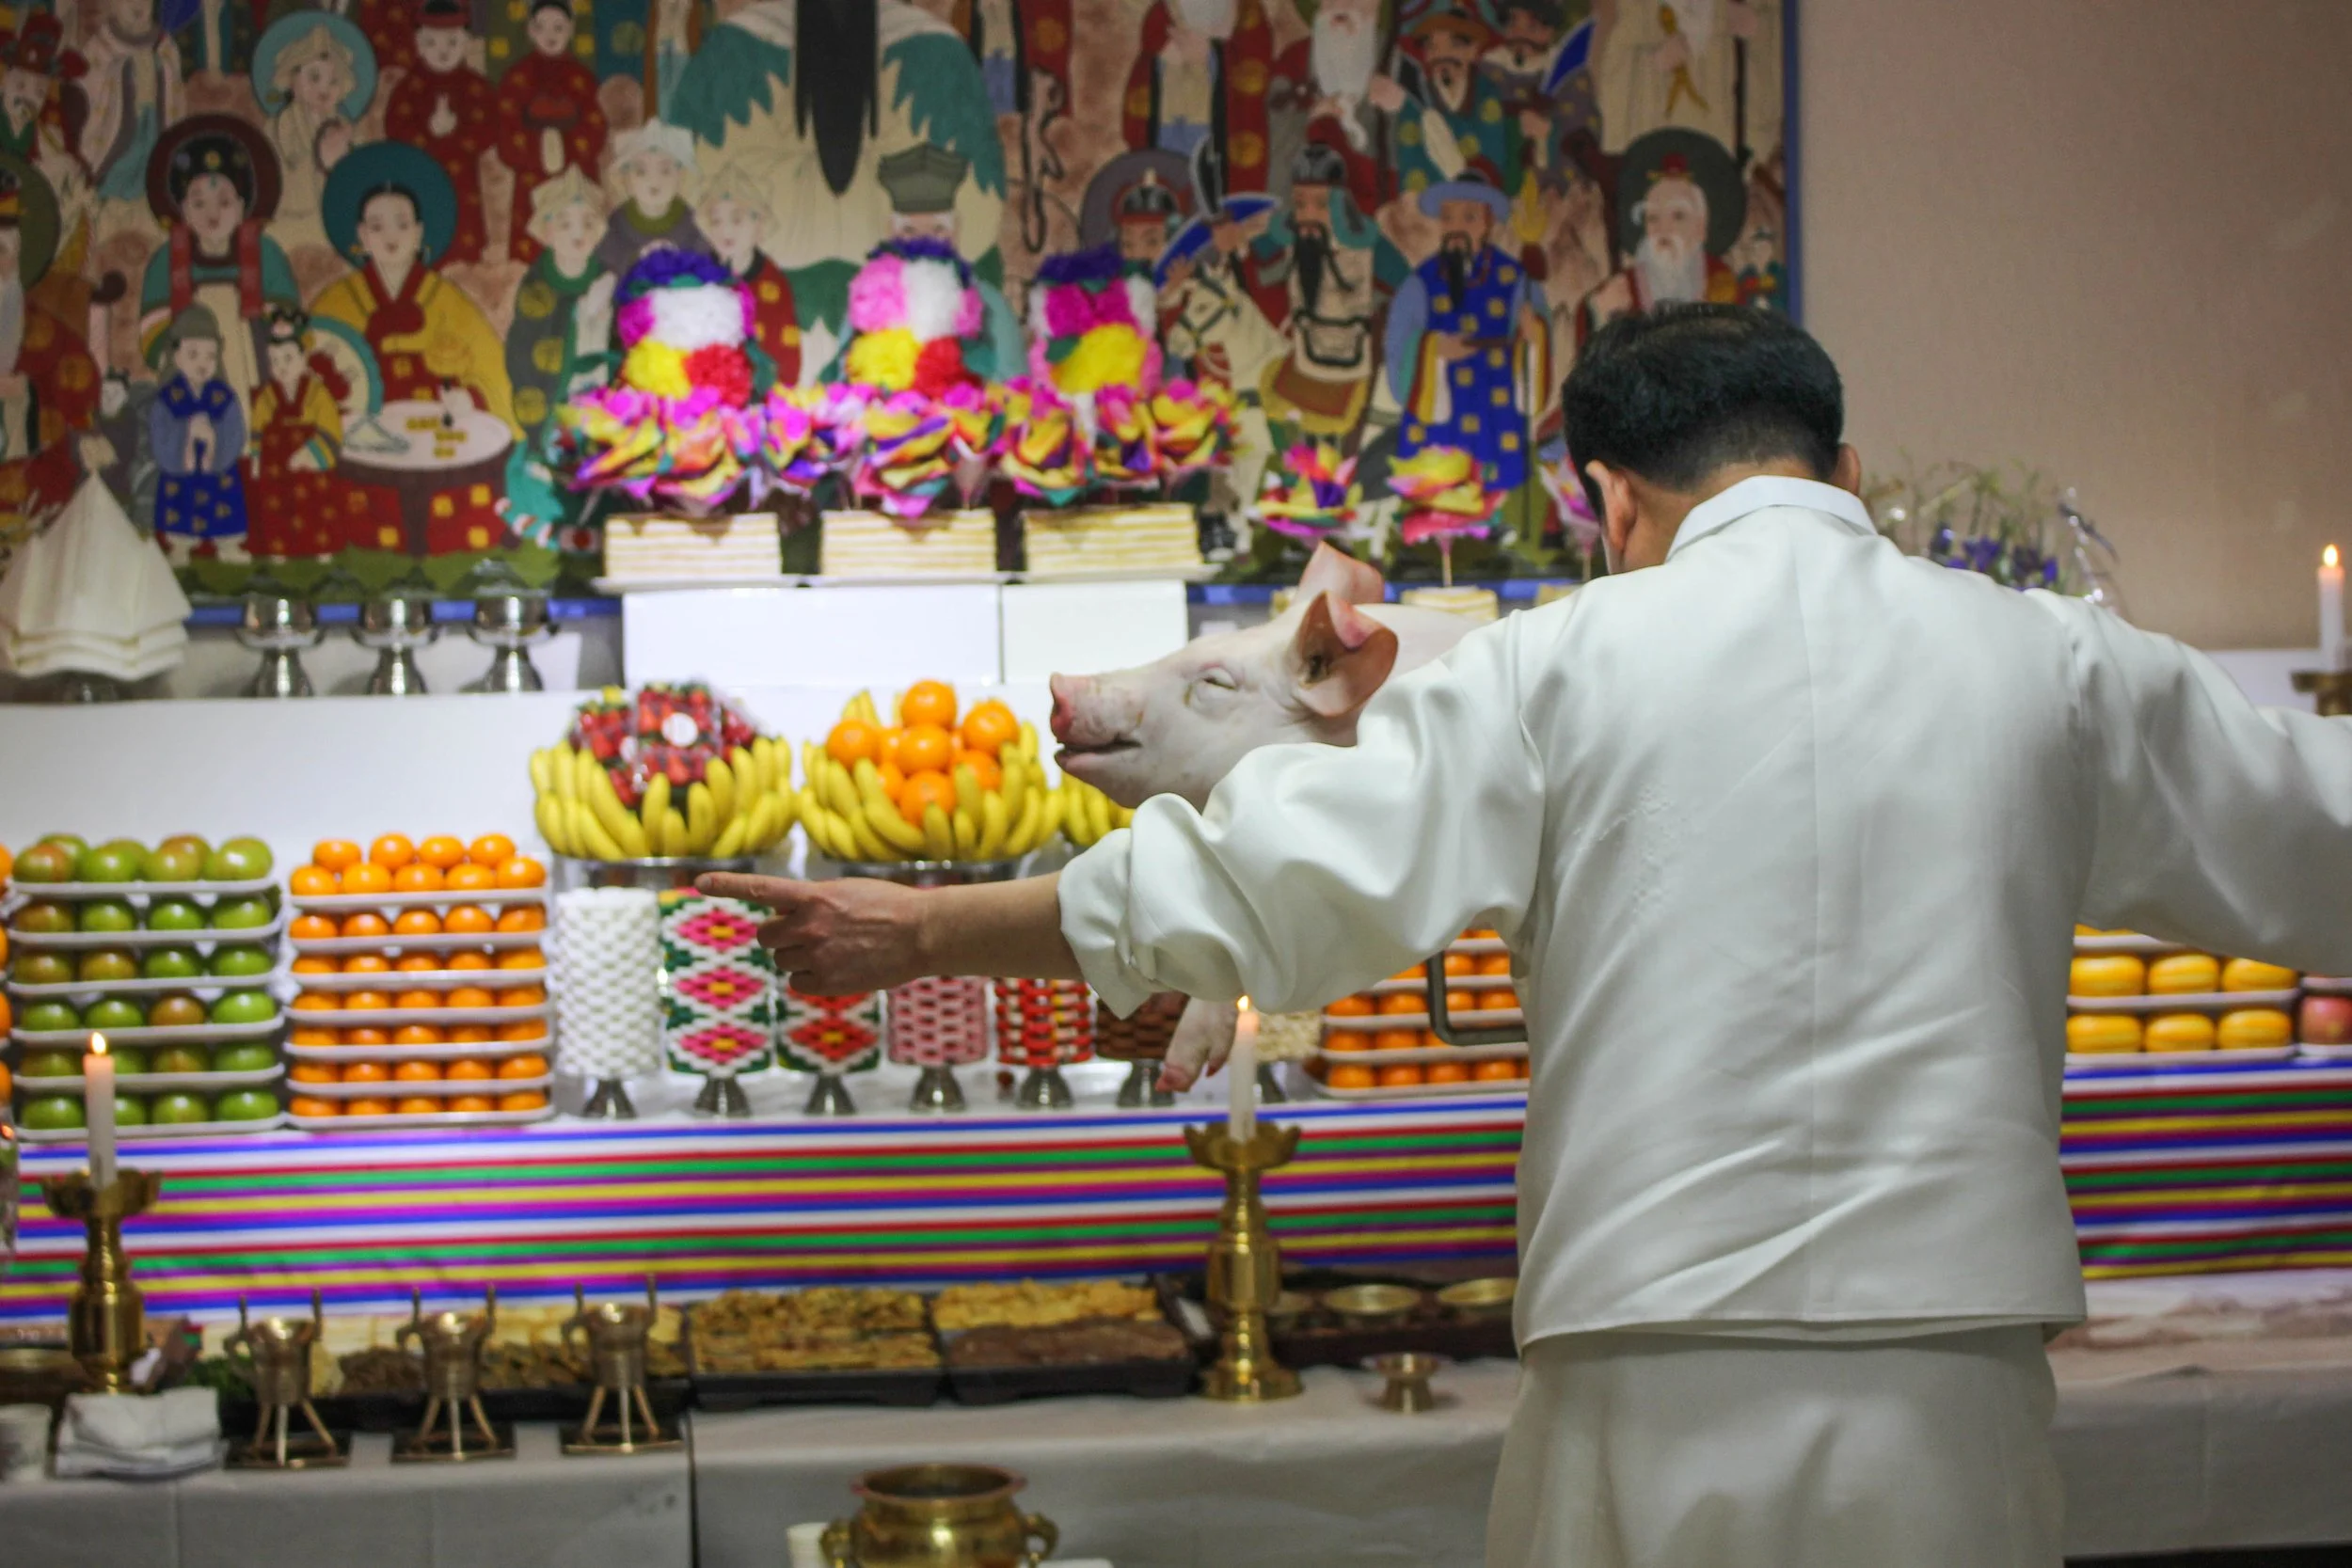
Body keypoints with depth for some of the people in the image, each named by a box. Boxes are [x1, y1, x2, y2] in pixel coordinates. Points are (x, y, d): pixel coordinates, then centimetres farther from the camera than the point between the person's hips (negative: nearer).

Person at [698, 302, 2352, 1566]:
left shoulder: (1563, 671, -1)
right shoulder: (2057, 669, 5)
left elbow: (1253, 885, -2)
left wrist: (924, 931, 8)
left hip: (1654, 1399, -1)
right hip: (1948, 1408, 1)